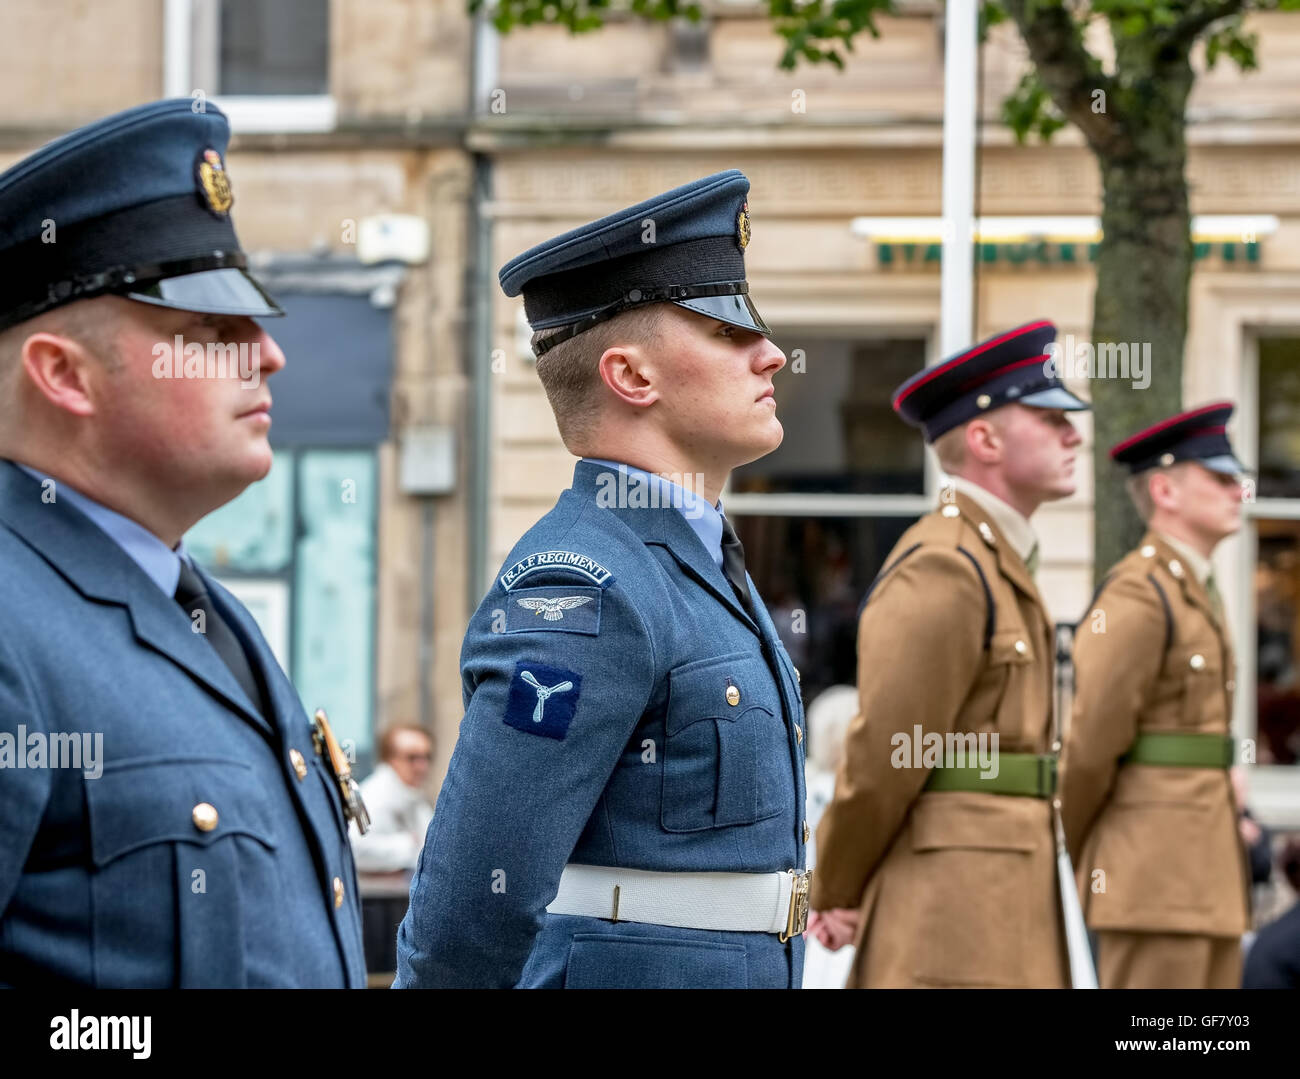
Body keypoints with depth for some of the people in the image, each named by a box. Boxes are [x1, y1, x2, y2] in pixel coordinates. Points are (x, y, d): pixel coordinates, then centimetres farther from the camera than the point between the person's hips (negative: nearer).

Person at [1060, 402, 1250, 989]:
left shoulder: (1198, 592, 19)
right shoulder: (1136, 595, -13)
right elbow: (1091, 745, -14)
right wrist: (1066, 866, -3)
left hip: (1206, 859, 10)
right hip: (1156, 868, -9)